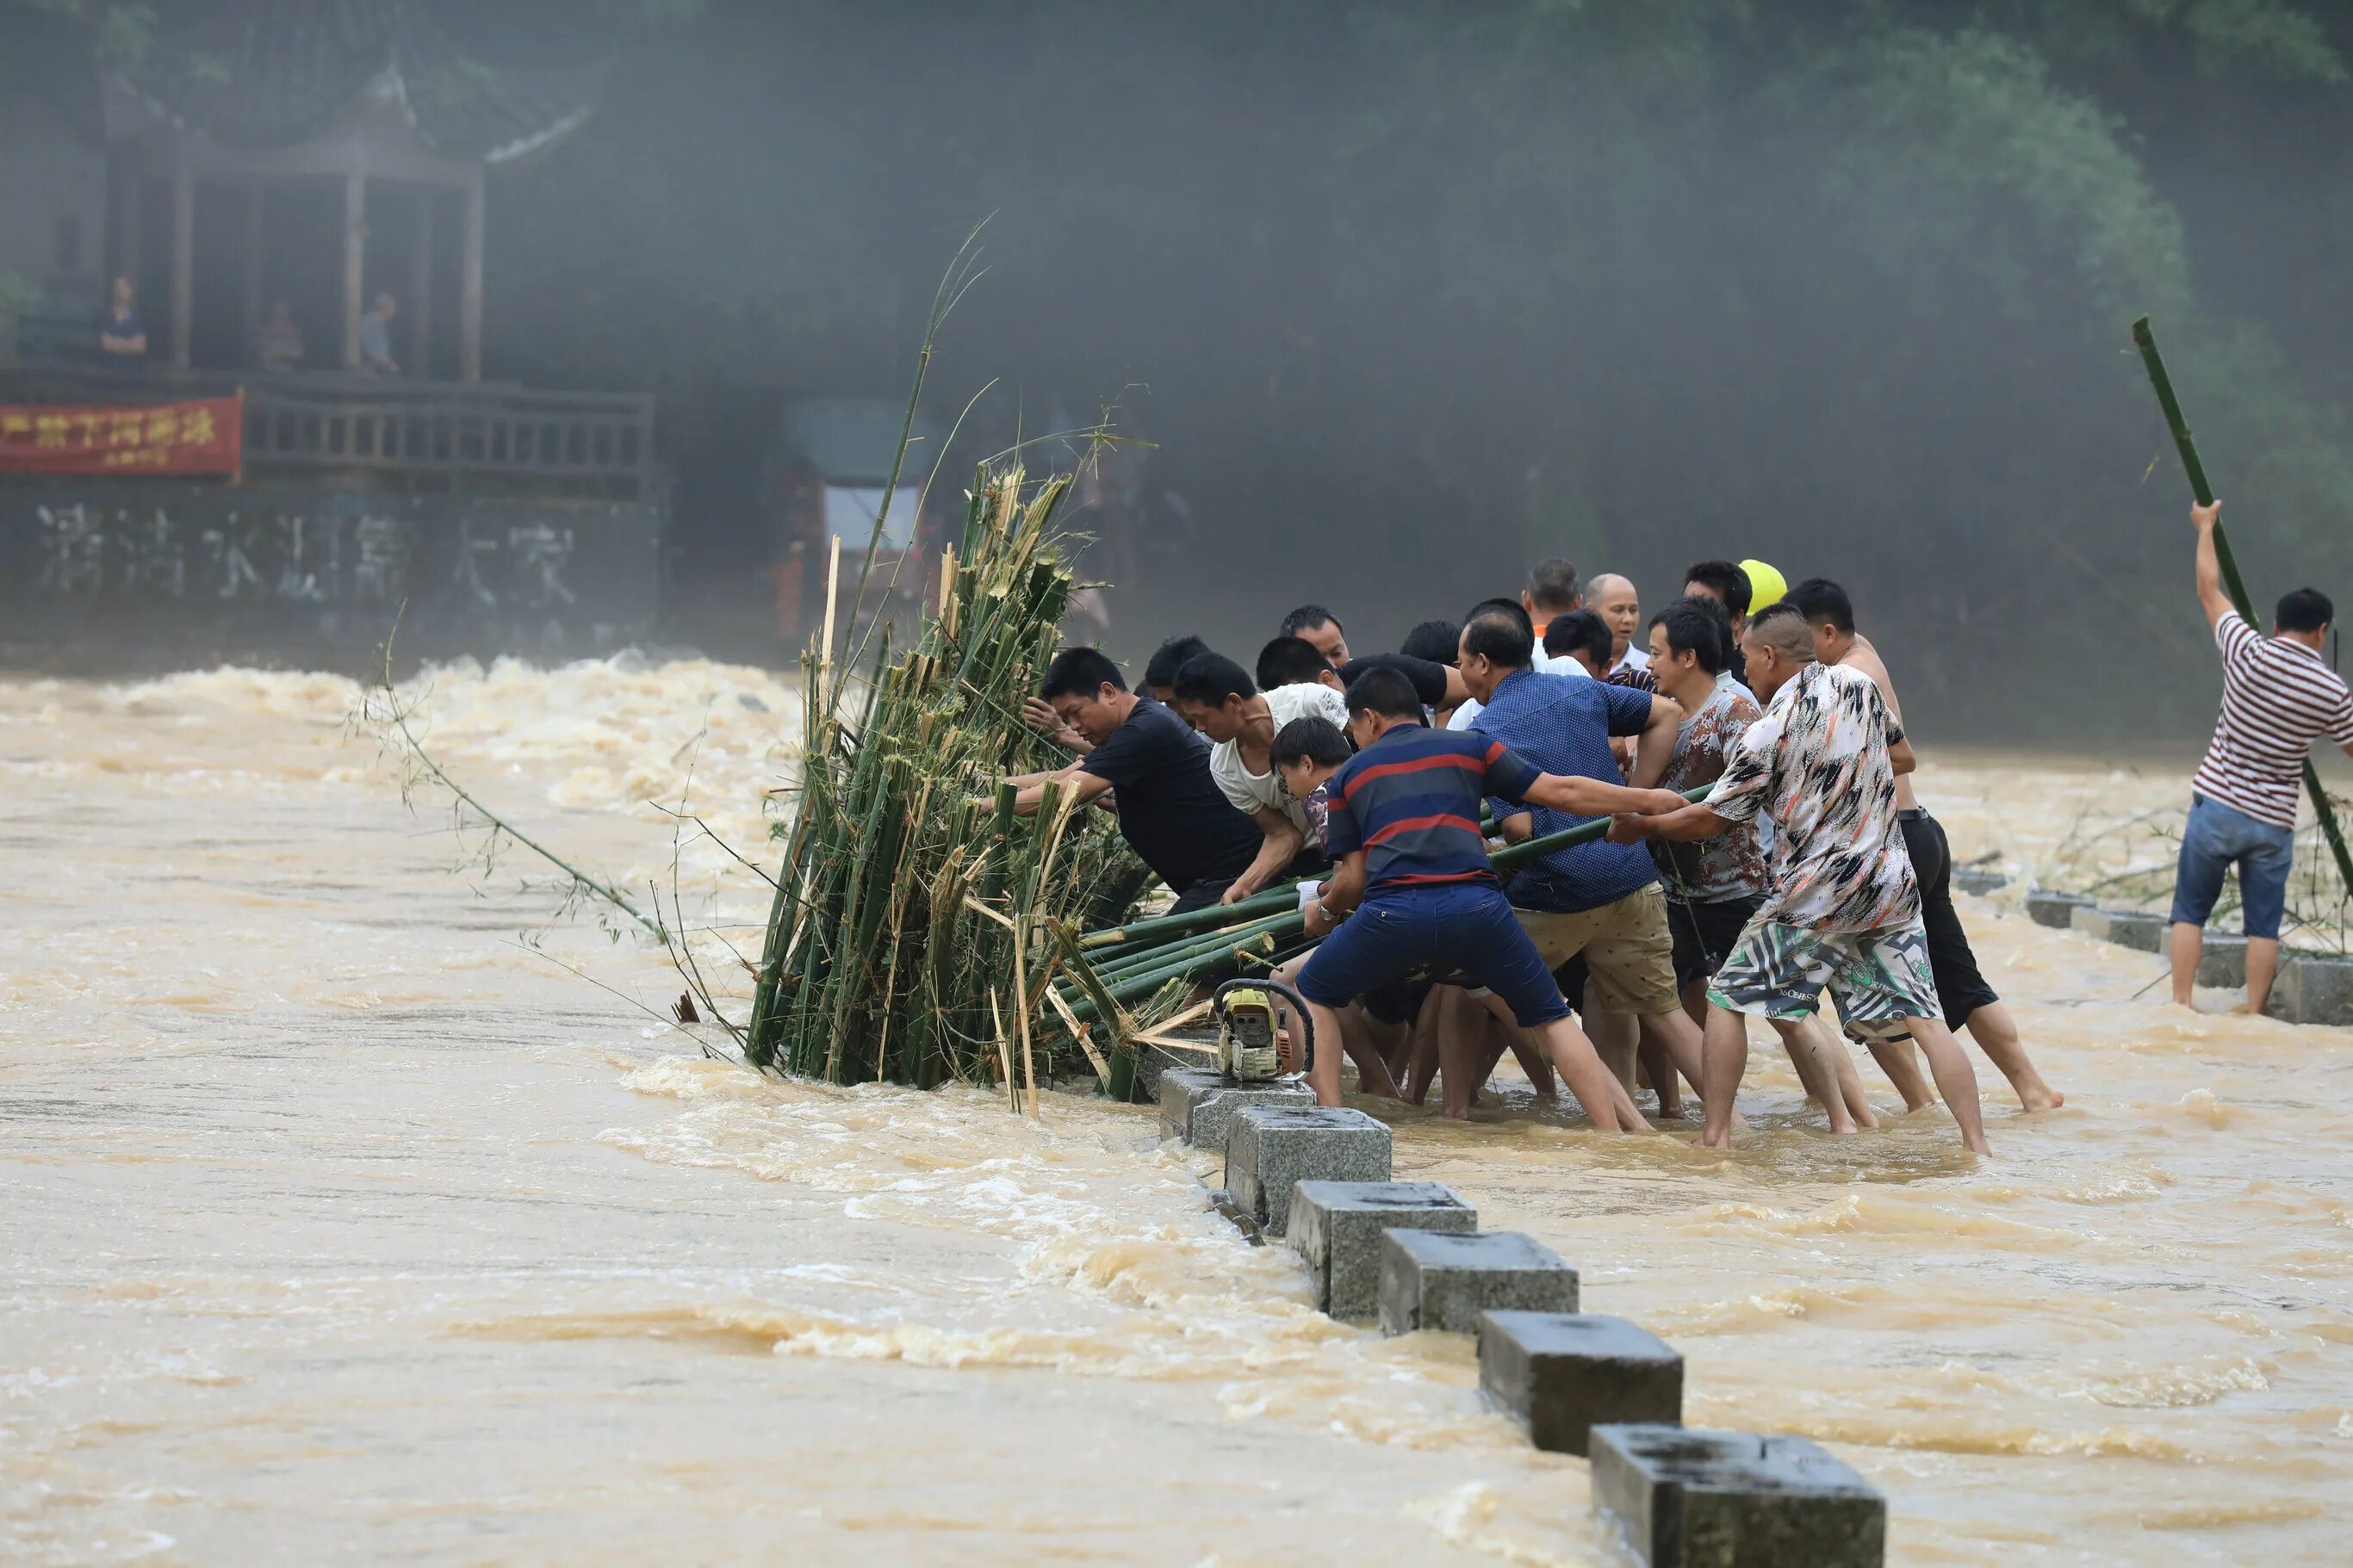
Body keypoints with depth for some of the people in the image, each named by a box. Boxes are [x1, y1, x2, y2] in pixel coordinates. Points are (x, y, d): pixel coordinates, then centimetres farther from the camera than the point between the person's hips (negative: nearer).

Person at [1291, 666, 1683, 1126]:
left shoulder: (1348, 774, 23)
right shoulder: (1470, 746, 23)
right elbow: (1560, 792, 16)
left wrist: (1325, 911, 41)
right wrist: (1649, 800, 22)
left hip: (1392, 911, -1)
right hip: (1476, 906, 1)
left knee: (1312, 996, 23)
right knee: (1551, 1018, 18)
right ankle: (1616, 1130, 7)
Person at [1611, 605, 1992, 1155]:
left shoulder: (1767, 733, -11)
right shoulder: (1857, 685, 4)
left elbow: (1711, 819, -5)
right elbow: (1903, 759, 18)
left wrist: (1638, 827, 9)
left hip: (1815, 898, -5)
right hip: (1892, 887, 5)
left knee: (1728, 999, 8)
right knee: (1921, 1017, 4)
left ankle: (1716, 1136, 6)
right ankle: (1977, 1145, -5)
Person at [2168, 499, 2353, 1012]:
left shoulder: (2250, 655, -10)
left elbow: (2210, 591, 3)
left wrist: (2205, 528, 17)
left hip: (2218, 806, -1)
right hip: (2273, 820, 1)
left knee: (2190, 912, 8)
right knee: (2263, 924, 8)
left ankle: (2181, 1004, 2)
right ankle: (2253, 1014, 4)